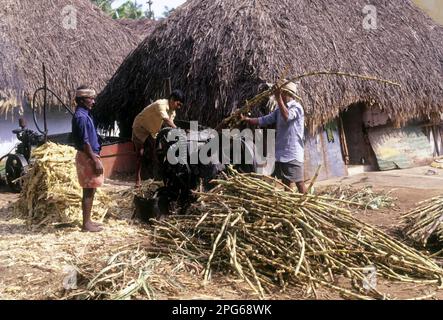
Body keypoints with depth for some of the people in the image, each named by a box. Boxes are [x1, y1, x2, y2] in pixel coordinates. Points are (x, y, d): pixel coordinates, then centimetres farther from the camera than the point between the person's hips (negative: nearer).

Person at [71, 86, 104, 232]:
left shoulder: (83, 114, 14)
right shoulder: (81, 116, -18)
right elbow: (84, 142, -22)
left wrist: (95, 158, 20)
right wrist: (95, 161, -21)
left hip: (89, 156, 10)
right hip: (87, 157, -10)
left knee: (90, 191, 14)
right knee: (89, 191, -4)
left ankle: (88, 221, 21)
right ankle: (86, 224, 3)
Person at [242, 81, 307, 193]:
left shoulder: (297, 107, -8)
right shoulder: (279, 110, 15)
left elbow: (286, 117, -28)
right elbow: (263, 120, 11)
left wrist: (278, 98, -29)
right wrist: (245, 119, 0)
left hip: (293, 154, -8)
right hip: (280, 154, 8)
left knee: (299, 183, -6)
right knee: (286, 183, 14)